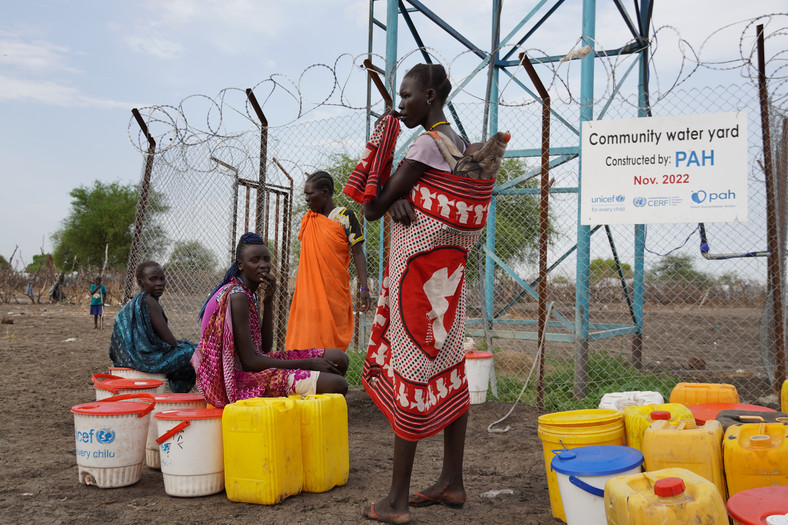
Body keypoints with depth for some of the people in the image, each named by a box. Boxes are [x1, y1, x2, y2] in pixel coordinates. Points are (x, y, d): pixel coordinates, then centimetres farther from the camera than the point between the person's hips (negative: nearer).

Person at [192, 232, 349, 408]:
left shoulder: (248, 293, 13)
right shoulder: (237, 296, -17)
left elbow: (265, 347, 10)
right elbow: (249, 362, -20)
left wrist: (268, 302, 0)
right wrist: (307, 363, -16)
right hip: (241, 379, -10)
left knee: (338, 358, 3)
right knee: (337, 385, -23)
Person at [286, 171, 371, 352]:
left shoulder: (345, 217, -1)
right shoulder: (308, 220, 14)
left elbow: (358, 253, -5)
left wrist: (364, 287, -13)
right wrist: (296, 289, 19)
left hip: (334, 292, -4)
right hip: (308, 292, 5)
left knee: (331, 339, -2)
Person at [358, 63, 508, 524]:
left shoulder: (427, 146, -14)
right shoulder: (462, 147, 14)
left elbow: (372, 209, -12)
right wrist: (398, 200, -9)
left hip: (417, 275, -9)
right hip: (448, 275, 9)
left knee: (409, 373, -5)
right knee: (449, 372, 12)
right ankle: (452, 483, 22)